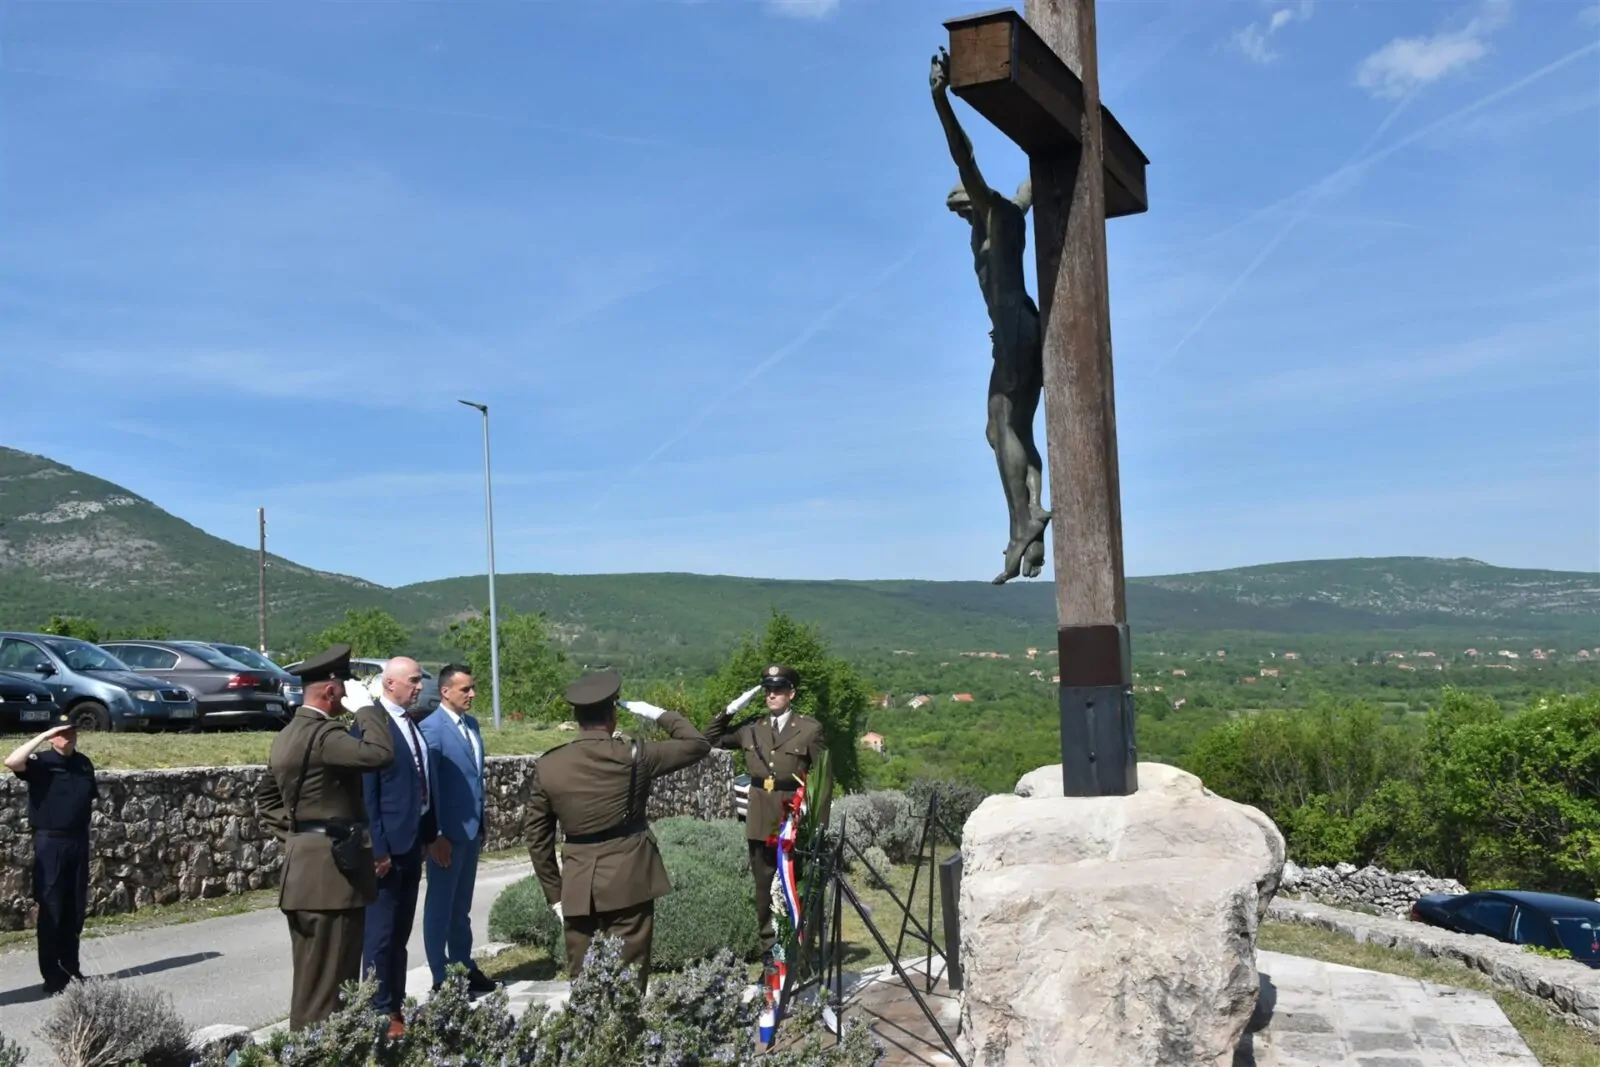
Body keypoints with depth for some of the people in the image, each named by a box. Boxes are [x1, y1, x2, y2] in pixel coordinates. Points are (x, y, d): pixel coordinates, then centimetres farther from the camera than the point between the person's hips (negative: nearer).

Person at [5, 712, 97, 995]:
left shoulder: (84, 763, 9)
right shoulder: (41, 762, -7)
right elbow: (12, 761, -27)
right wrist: (43, 736, -23)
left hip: (78, 841, 5)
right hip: (50, 842, -5)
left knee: (75, 909, 11)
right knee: (51, 911, -1)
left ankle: (70, 967, 22)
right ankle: (52, 976, 5)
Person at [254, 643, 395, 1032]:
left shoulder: (289, 733, 14)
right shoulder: (323, 733, -18)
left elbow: (265, 795, 23)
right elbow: (380, 753, -30)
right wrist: (367, 706, -17)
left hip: (304, 867, 10)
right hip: (331, 871, -10)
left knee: (312, 978, 17)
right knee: (327, 982, -5)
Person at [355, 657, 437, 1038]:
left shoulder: (410, 723, 11)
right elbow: (365, 794, -17)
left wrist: (430, 834, 13)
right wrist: (377, 849, -18)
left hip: (412, 841, 8)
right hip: (386, 845, -8)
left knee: (401, 931, 15)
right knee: (380, 932, 2)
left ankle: (396, 1005, 23)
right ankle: (381, 1012, 10)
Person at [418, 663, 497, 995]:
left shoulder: (471, 724, 10)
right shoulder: (432, 727, -16)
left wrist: (483, 817, 13)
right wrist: (435, 836, -19)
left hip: (471, 829, 8)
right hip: (447, 833, -8)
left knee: (461, 906, 17)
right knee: (440, 906, 4)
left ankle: (464, 968, 27)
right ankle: (441, 978, 12)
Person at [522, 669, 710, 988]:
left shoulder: (547, 766, 0)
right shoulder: (632, 756, -9)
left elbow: (536, 837, 5)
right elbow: (697, 744, 1)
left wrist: (554, 893, 13)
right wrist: (658, 714, 12)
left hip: (577, 887, 3)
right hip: (628, 883, -3)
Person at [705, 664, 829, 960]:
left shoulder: (810, 729, -3)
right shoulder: (752, 728, 7)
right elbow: (712, 738, 15)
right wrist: (731, 709, 3)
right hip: (761, 820, 4)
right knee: (764, 888, 8)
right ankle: (769, 948, 17)